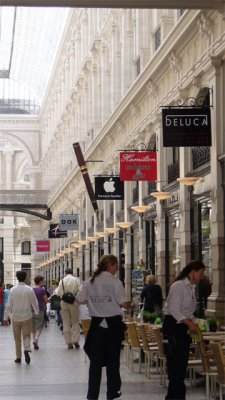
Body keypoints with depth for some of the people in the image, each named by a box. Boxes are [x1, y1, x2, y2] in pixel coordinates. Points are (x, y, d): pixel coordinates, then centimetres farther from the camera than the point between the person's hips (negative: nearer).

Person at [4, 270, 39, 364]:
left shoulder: (13, 290, -8)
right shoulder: (29, 290, -7)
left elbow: (9, 305, -7)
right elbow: (34, 303, 1)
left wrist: (6, 317, 0)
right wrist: (38, 313, 18)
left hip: (15, 317, 0)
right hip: (27, 317, 0)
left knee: (17, 338, 11)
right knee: (26, 335, 9)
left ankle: (18, 357, 13)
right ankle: (27, 349, -17)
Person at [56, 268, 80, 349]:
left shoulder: (62, 281, 0)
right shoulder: (76, 280, -4)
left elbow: (58, 293, 3)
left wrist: (56, 290, 24)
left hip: (64, 303, 1)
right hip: (74, 303, -1)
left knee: (66, 323, 6)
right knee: (75, 322, 7)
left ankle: (69, 342, 4)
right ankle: (75, 340, -6)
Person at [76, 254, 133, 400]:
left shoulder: (89, 282, 1)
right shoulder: (115, 281, -12)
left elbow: (80, 299, 6)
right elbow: (123, 303, -15)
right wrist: (130, 306, 6)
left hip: (97, 323, 3)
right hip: (113, 323, -3)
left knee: (96, 360, 6)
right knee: (113, 359, 10)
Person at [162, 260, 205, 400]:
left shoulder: (192, 288, 14)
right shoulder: (178, 286, -13)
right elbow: (174, 310, -19)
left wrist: (194, 324, 5)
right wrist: (189, 323, -23)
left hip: (184, 326, 9)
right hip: (173, 326, -9)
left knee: (183, 362, 9)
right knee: (176, 362, -8)